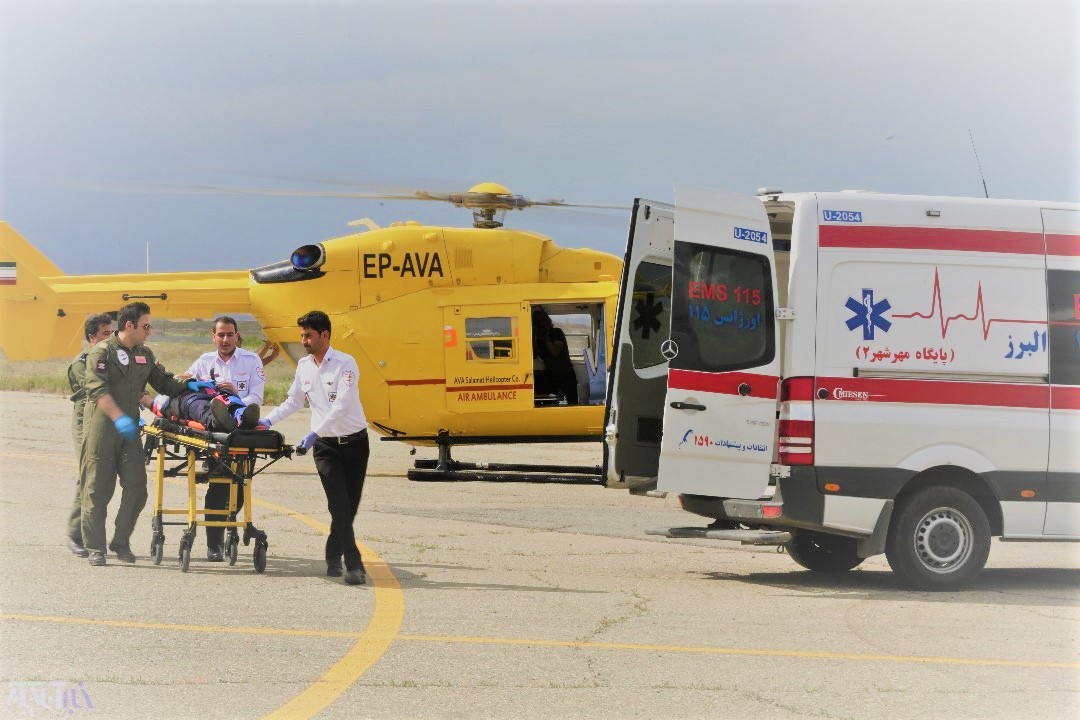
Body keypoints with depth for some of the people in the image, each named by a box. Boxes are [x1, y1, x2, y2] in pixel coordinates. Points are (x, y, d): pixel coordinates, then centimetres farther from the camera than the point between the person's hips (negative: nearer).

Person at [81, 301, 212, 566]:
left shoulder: (145, 355, 15)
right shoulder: (102, 351, -7)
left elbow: (163, 382, 20)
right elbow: (98, 389, -17)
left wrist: (188, 385, 0)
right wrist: (118, 417, -30)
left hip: (129, 428, 6)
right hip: (101, 425, -6)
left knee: (136, 487, -2)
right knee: (98, 489, -2)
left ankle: (121, 542, 11)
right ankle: (95, 548, 5)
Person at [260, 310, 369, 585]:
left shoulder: (345, 364, -12)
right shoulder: (304, 366, 7)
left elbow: (342, 406, -22)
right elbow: (293, 402, 19)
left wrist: (314, 434, -30)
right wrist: (268, 420, 4)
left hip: (354, 441, -3)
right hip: (326, 446, 3)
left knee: (350, 506, 3)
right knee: (339, 504, -11)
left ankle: (334, 556, 23)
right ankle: (353, 564, -15)